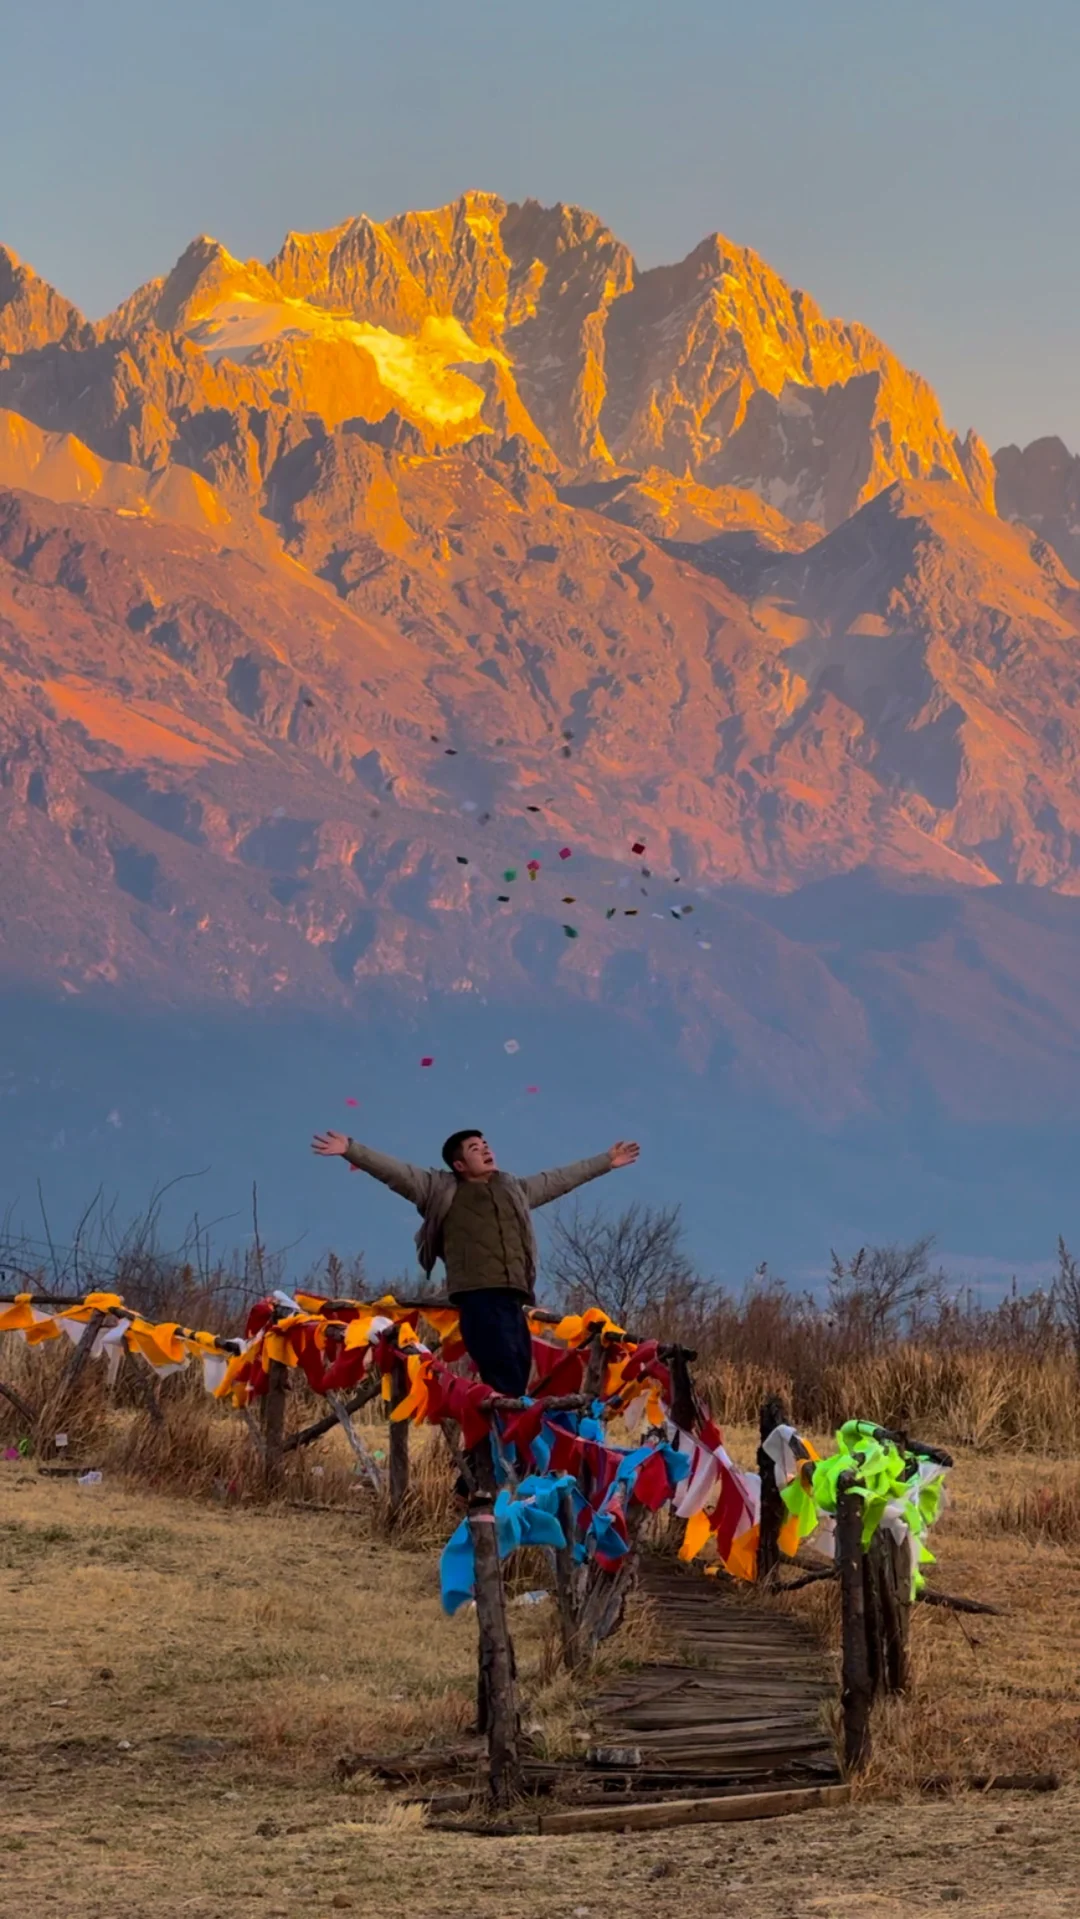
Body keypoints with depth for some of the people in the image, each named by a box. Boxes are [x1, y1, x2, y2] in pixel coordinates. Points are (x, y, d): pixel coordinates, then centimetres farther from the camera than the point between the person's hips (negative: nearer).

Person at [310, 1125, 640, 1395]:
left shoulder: (515, 1188, 26)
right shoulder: (442, 1189, 11)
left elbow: (560, 1179, 37)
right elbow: (394, 1170, 3)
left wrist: (605, 1161, 43)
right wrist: (350, 1150, -8)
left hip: (513, 1297, 6)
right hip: (478, 1296, -6)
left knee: (517, 1381, -1)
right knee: (503, 1383, -17)